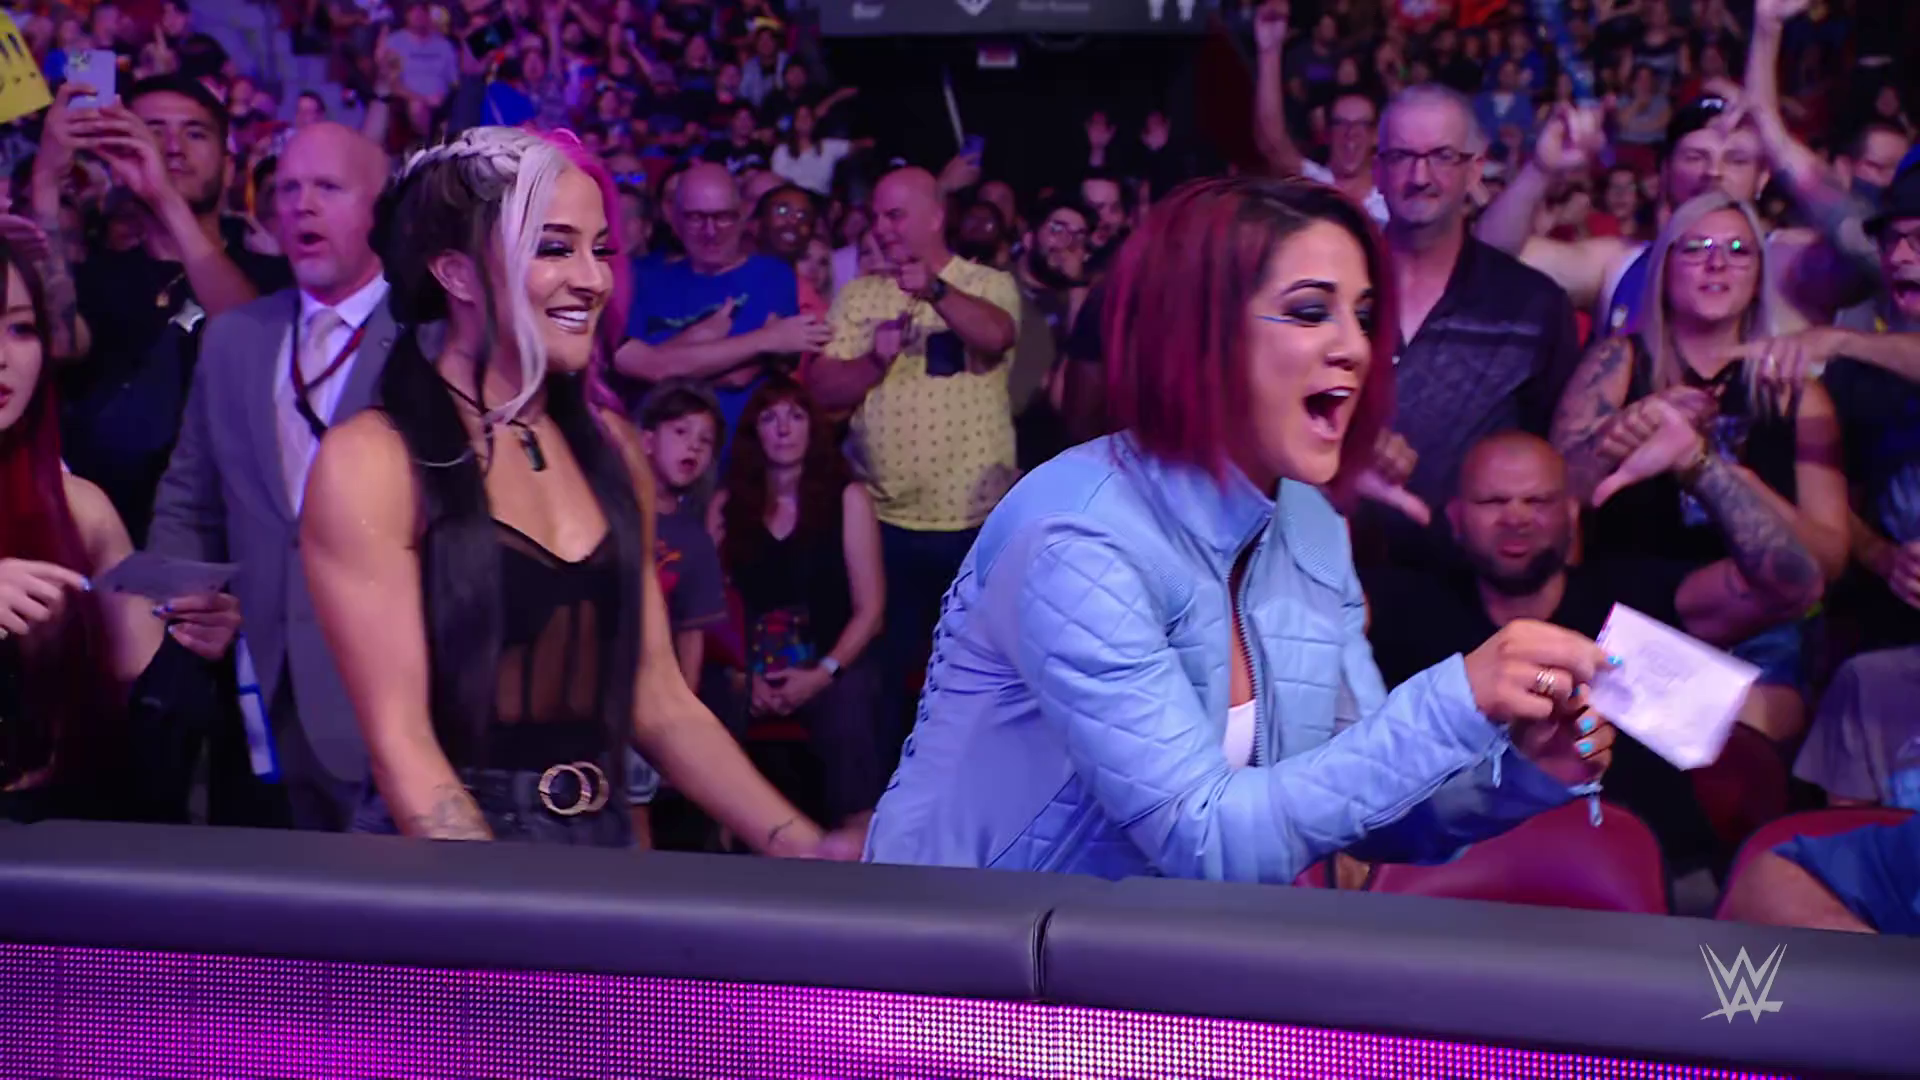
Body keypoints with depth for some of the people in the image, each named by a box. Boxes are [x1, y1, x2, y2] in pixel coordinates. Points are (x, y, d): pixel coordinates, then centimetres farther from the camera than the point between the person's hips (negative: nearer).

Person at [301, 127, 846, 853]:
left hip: (602, 849, 4)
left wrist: (803, 849, -1)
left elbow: (660, 701, 8)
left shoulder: (610, 447, 8)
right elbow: (399, 744, -13)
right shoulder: (371, 462, -9)